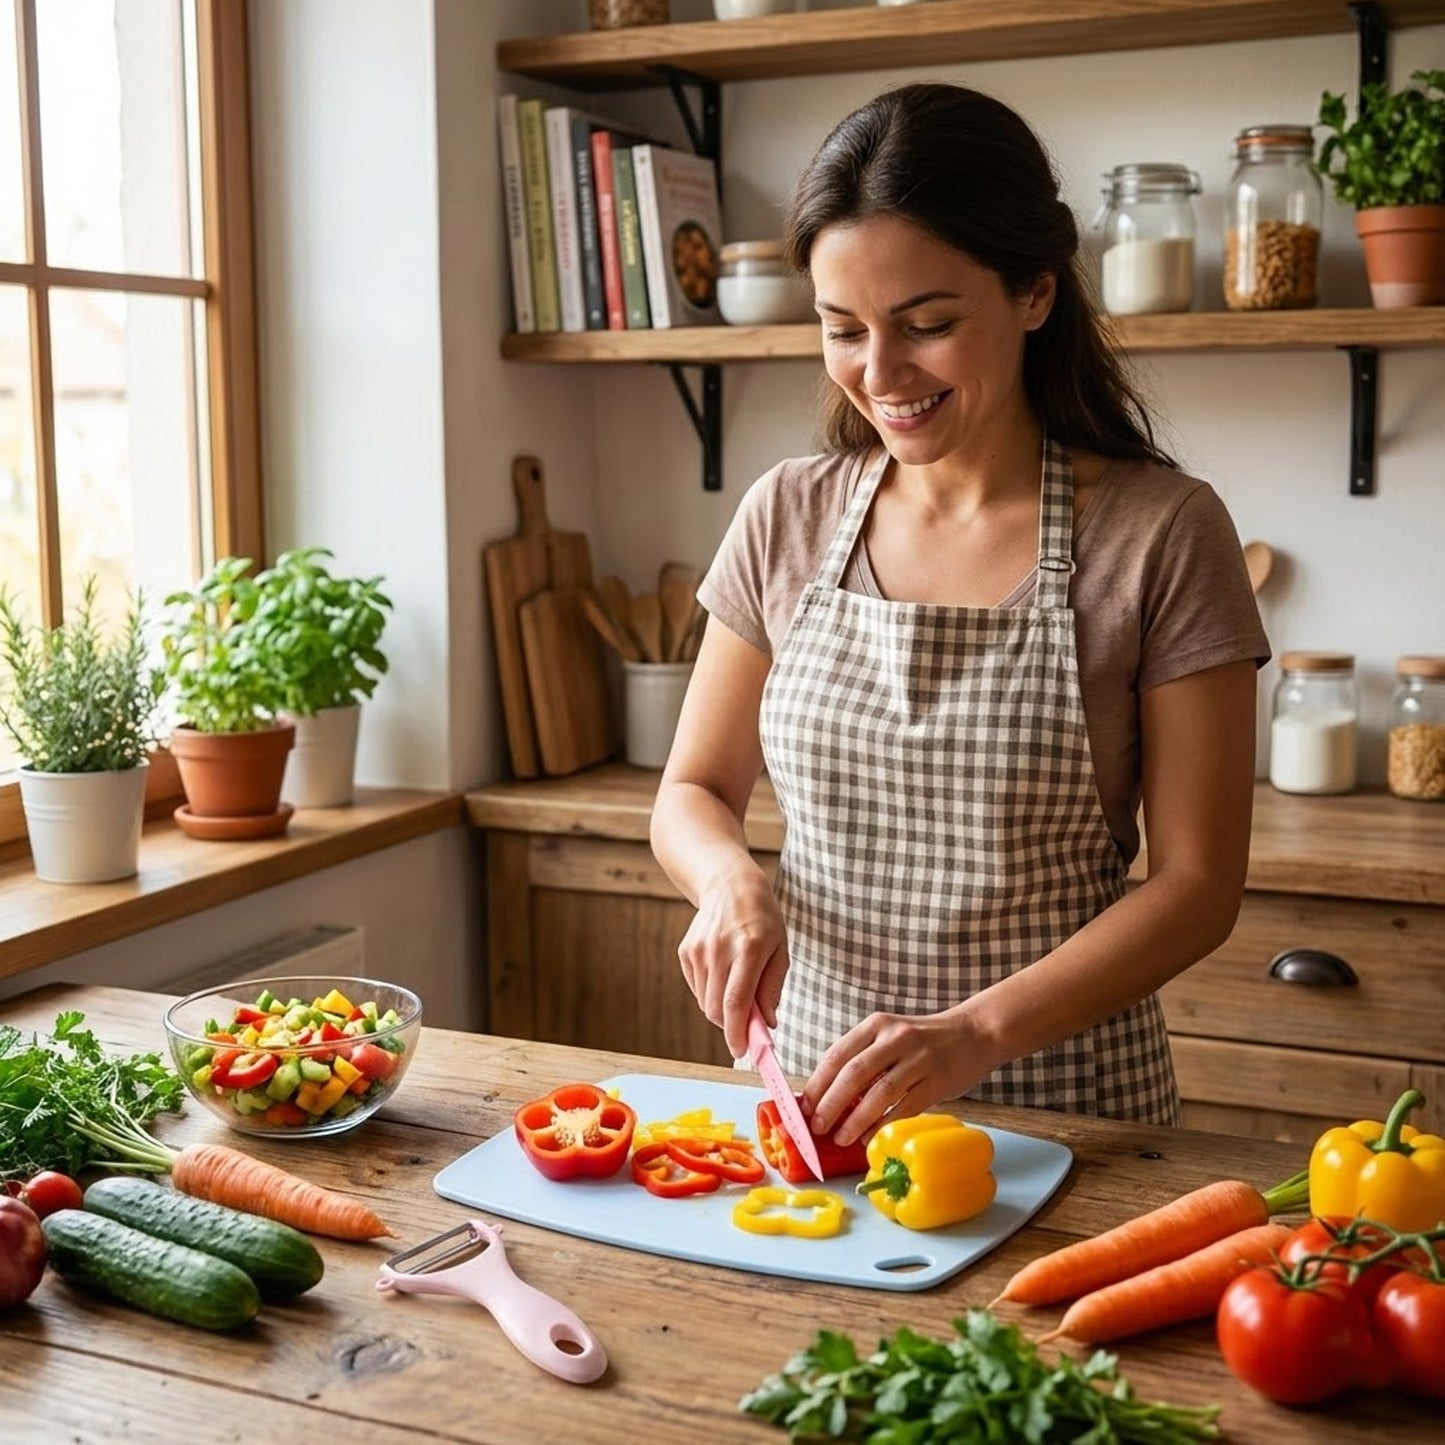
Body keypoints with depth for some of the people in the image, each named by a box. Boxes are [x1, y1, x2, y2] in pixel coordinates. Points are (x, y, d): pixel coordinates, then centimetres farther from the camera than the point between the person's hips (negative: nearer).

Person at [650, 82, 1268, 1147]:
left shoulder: (1162, 535, -9)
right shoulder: (787, 520, 1)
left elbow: (1198, 885, -8)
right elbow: (692, 792, 9)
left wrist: (975, 1032, -21)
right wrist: (730, 880, -13)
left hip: (1066, 1109, -2)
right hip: (819, 1088, 3)